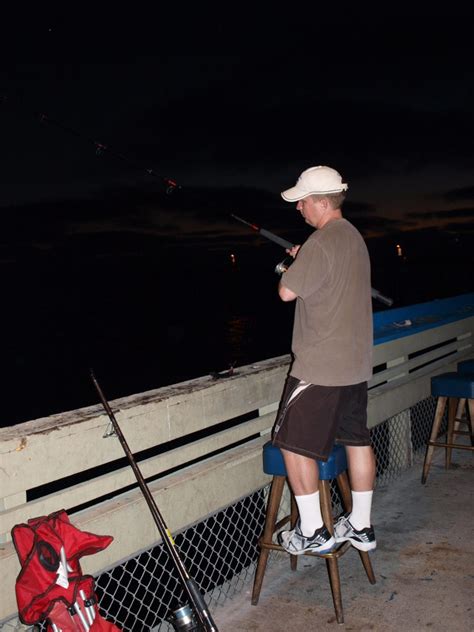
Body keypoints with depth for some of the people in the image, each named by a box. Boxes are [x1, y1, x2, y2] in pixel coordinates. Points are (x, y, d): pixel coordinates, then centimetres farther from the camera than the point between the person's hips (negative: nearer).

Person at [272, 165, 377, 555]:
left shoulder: (320, 244, -18)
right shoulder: (355, 237, 12)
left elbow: (287, 292, -16)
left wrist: (289, 268, 3)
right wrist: (302, 261, 16)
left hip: (320, 368, -9)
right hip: (356, 362, 9)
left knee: (294, 443, 1)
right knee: (357, 438, 13)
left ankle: (313, 533, 8)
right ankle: (361, 527, 24)